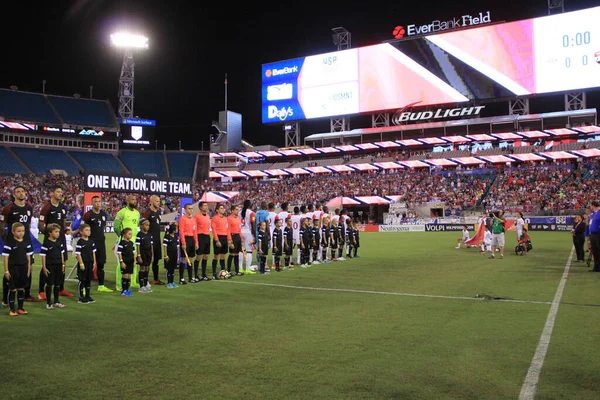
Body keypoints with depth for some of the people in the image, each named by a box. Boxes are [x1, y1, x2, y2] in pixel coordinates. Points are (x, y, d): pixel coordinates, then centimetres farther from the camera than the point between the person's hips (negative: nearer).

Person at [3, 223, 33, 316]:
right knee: (12, 289, 3)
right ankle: (12, 309, 13)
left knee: (21, 288, 12)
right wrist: (6, 270, -11)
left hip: (23, 268, 4)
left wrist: (28, 269, 8)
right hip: (13, 268, -4)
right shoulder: (9, 243, -9)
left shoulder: (26, 243, 4)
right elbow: (5, 257, -9)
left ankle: (20, 308, 22)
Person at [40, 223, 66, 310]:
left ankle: (56, 301, 22)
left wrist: (63, 264, 12)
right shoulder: (46, 243, -11)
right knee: (49, 284, 2)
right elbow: (43, 255, -10)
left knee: (57, 284, 11)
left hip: (58, 265, 5)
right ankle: (48, 303, 11)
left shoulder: (59, 242, 6)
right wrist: (44, 267, -12)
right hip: (50, 266, -5)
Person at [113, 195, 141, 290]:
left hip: (135, 239, 7)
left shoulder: (137, 213, 14)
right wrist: (122, 236, -7)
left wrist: (137, 236, 15)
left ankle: (133, 282, 21)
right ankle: (120, 285, 0)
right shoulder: (122, 212, -9)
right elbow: (116, 226, -10)